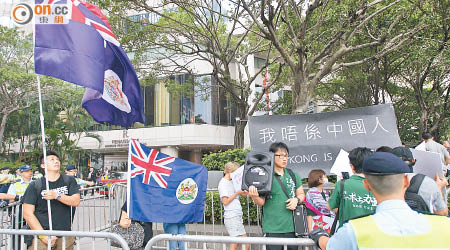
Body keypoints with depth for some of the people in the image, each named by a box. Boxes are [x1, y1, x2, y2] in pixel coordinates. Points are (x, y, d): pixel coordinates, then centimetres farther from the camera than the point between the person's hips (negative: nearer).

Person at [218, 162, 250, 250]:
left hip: (237, 217, 9)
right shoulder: (223, 183, -9)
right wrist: (237, 192, -11)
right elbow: (225, 201, -14)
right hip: (232, 218, -9)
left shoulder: (230, 182, 17)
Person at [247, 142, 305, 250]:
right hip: (272, 229, -4)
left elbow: (301, 194, 20)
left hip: (292, 227, 4)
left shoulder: (293, 175, 10)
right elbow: (261, 202, -4)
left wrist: (297, 199, -2)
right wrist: (254, 197, -26)